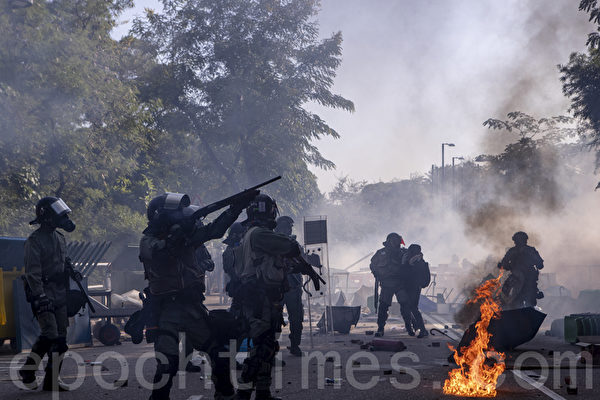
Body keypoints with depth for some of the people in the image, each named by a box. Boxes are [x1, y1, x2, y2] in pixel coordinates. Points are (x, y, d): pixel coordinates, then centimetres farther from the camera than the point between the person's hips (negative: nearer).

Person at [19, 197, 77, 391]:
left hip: (60, 295, 8)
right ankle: (28, 370, 3)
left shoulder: (60, 238, 17)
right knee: (49, 335, -16)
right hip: (44, 294, -8)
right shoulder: (35, 240, -9)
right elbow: (33, 272, -16)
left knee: (61, 338, 4)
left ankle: (52, 379, 10)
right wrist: (40, 296, -23)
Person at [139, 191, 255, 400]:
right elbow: (159, 252, -29)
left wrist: (237, 206, 6)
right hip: (167, 308, -6)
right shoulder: (148, 241, -8)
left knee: (219, 353, 12)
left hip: (193, 304, 6)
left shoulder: (186, 234, 7)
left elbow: (215, 229, 12)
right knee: (167, 362, -18)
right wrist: (178, 232, -36)